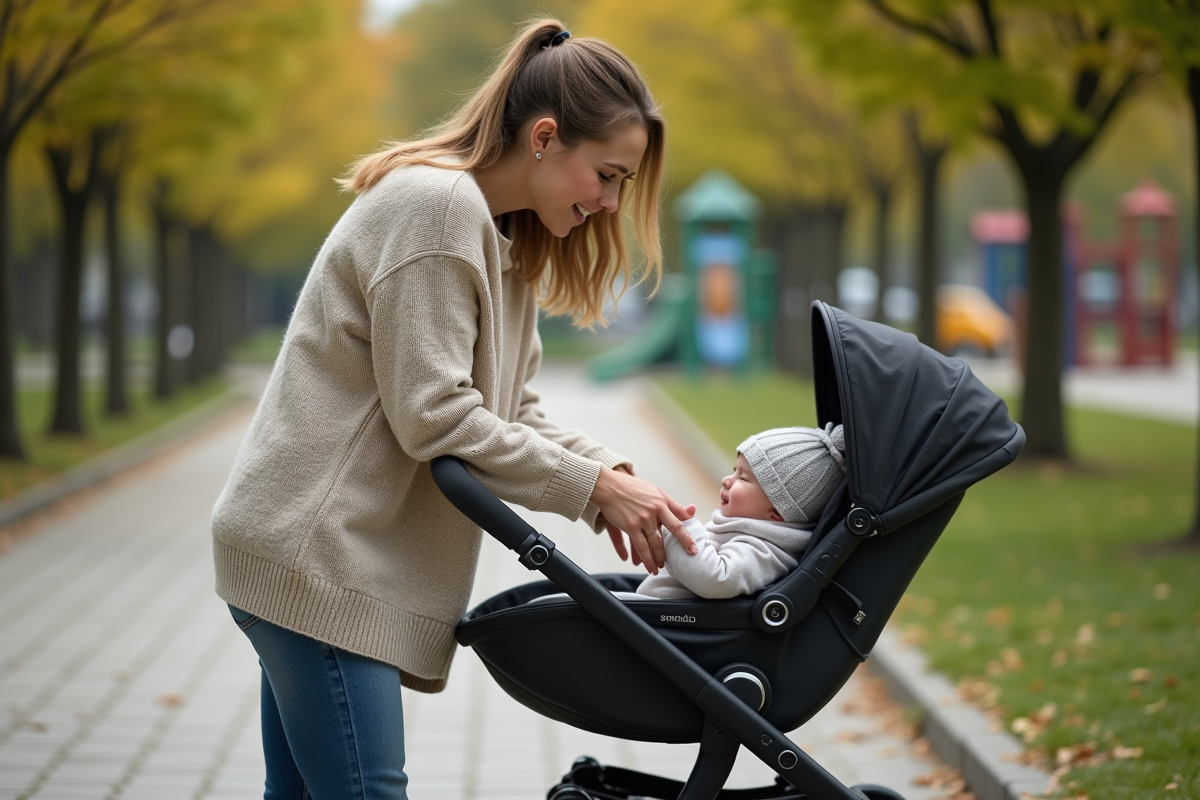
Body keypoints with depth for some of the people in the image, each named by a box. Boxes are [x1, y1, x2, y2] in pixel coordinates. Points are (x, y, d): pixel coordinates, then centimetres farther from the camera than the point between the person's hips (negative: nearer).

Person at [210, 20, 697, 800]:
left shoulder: (508, 244, 18)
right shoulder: (436, 204, -15)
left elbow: (512, 413, 15)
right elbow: (435, 418, -19)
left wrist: (615, 475, -2)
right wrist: (592, 486, -14)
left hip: (324, 555, 10)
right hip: (313, 552, -10)